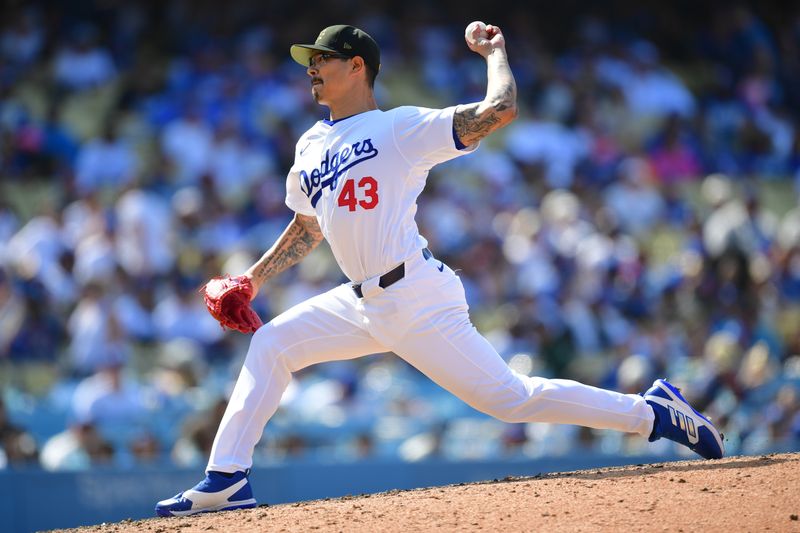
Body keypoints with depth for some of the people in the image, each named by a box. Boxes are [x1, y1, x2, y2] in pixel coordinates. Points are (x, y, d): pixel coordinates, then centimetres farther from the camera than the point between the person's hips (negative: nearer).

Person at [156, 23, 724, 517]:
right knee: (270, 345, 4)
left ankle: (653, 411, -2)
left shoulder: (401, 128, -7)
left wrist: (495, 53, -1)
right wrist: (254, 277, 23)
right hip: (364, 303, 8)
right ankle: (227, 481, 4)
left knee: (509, 397, -11)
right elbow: (308, 228, 30)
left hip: (418, 299, -8)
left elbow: (499, 109, -17)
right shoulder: (311, 146, 16)